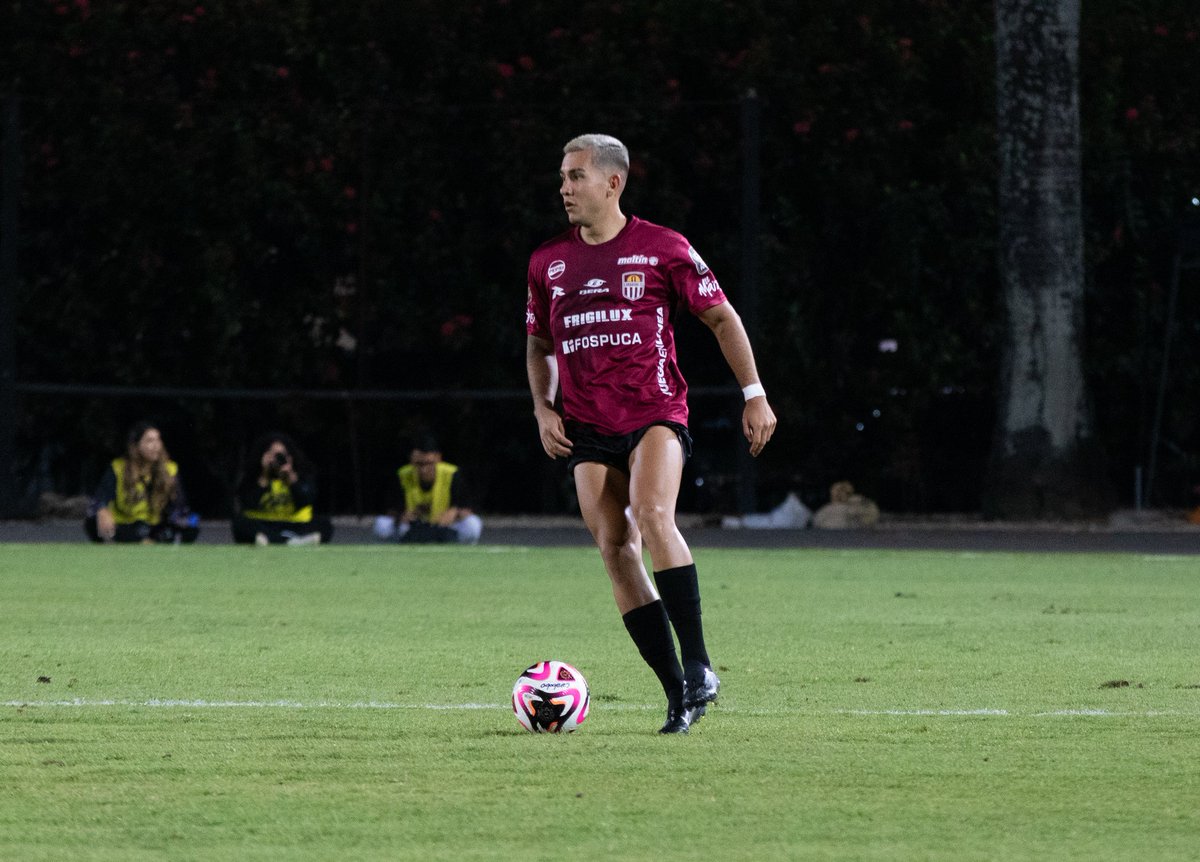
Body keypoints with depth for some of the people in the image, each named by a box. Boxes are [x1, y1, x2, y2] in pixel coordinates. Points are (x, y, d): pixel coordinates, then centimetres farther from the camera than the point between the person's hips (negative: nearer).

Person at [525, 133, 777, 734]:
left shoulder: (662, 249, -1)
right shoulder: (548, 263, 10)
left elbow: (721, 317, 6)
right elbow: (539, 345, 22)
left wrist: (754, 395, 1)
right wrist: (543, 408, 6)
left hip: (656, 414, -4)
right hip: (587, 430, 4)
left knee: (652, 516, -29)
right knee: (615, 549, -7)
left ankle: (698, 666, -23)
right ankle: (679, 694, -3)